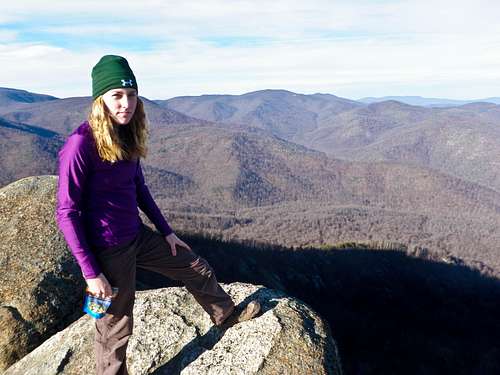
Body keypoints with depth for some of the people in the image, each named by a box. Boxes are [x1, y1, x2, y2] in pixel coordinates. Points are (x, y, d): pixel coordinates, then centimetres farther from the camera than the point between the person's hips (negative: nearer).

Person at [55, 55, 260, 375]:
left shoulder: (127, 135, 1)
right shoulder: (81, 144, -21)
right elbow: (67, 213, -18)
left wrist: (166, 231, 15)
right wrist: (90, 272, -18)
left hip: (138, 237, 8)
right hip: (108, 251, -8)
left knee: (197, 268, 20)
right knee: (116, 327, 10)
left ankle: (227, 315, 47)